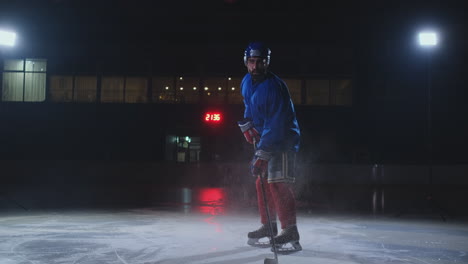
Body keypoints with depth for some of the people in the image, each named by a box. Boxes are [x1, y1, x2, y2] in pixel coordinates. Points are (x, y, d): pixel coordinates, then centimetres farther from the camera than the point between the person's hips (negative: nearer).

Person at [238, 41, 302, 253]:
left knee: (277, 183, -19)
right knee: (262, 181, 11)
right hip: (263, 138, 9)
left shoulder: (274, 87, -25)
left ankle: (290, 232, -19)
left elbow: (276, 126, -30)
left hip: (283, 140, -9)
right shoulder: (247, 82, 3)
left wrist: (262, 155, -33)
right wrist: (247, 125, 11)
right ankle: (268, 226, 23)